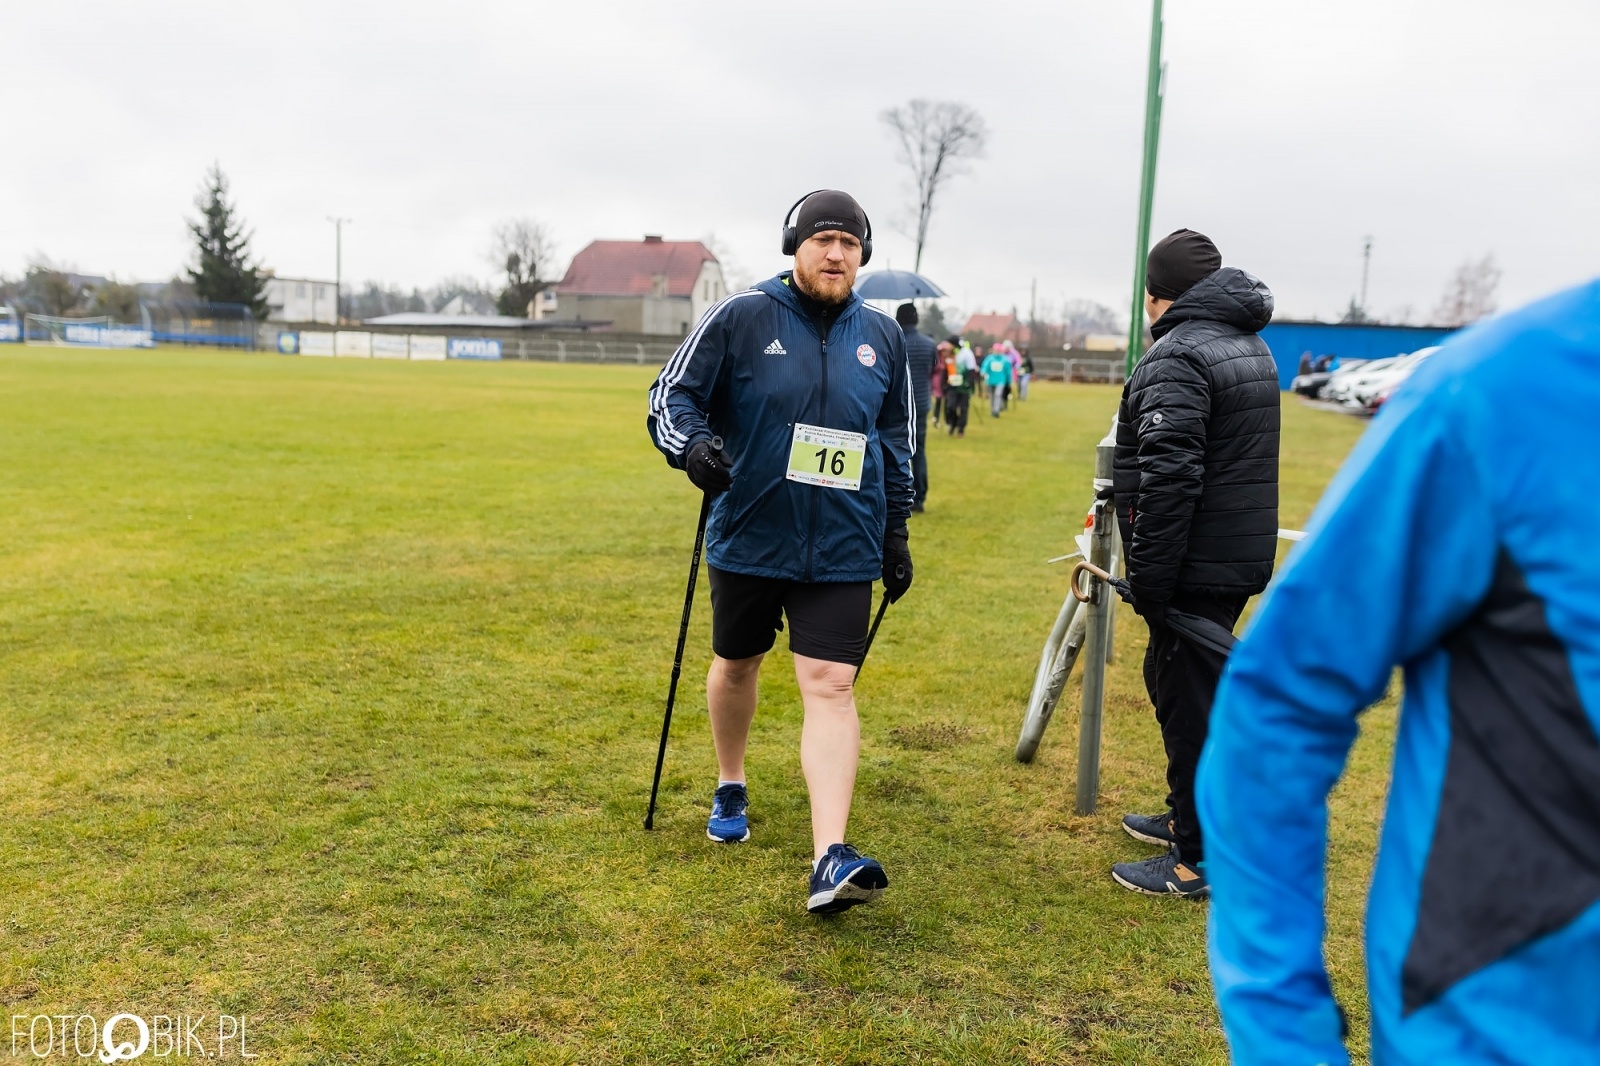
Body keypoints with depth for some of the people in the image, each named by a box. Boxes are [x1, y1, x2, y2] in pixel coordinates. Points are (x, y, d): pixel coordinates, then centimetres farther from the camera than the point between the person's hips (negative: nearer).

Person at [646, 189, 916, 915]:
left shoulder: (881, 336, 6)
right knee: (735, 666, 16)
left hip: (843, 550, 1)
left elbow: (898, 440, 16)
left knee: (830, 687, -8)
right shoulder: (740, 318, -5)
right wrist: (691, 445, -26)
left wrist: (896, 532, 15)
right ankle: (730, 789, 43)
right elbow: (672, 393, -4)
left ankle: (831, 859, -11)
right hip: (748, 538, -1)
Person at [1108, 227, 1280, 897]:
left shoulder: (1177, 356, -17)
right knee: (1172, 680, 22)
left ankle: (1199, 860, 9)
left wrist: (1149, 577, -22)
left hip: (1196, 564, -10)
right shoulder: (1252, 346, 15)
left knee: (1190, 702, -1)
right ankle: (1185, 815, 36)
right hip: (1244, 557, 10)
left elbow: (1170, 476, -26)